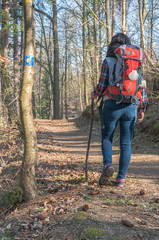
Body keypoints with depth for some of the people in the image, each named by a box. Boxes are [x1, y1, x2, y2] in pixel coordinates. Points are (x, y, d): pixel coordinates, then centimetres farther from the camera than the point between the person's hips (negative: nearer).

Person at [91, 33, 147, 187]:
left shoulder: (108, 61, 0)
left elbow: (102, 85, -6)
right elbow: (142, 87, 7)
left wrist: (95, 94, 16)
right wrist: (142, 109, 13)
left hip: (112, 105, -2)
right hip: (130, 107, 3)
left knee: (106, 137, 16)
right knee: (126, 143, 8)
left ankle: (107, 164, -6)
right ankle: (121, 178, 11)